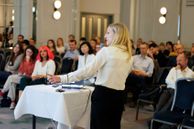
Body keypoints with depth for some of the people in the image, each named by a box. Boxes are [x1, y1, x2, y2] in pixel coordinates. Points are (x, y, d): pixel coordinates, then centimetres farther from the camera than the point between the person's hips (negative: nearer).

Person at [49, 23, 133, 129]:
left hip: (103, 95, -6)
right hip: (119, 96, 6)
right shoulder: (128, 56, 9)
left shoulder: (106, 51, -11)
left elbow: (88, 70, -16)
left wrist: (63, 78, -15)